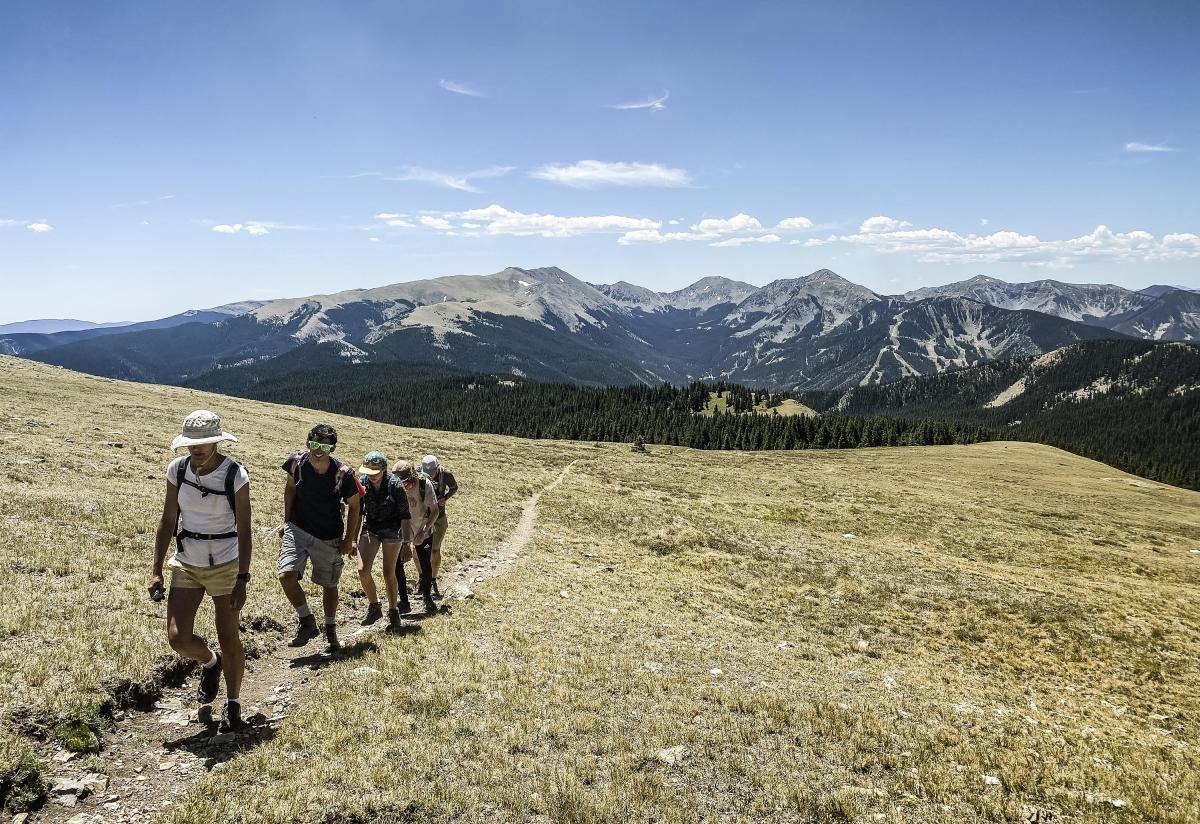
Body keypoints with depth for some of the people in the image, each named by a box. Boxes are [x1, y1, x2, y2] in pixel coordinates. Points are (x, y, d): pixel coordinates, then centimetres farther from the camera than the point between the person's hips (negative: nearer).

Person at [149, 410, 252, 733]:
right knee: (177, 637, -5)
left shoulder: (235, 475, -16)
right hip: (186, 564, 3)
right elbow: (167, 521, 3)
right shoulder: (177, 469, -5)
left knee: (229, 639, 3)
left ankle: (233, 704, 23)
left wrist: (242, 580, -17)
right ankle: (210, 662, 29)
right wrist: (156, 570, 1)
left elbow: (244, 531, -14)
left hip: (225, 564, -3)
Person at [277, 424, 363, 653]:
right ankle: (307, 622, 3)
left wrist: (348, 541, -5)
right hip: (297, 529, 2)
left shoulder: (343, 474, -20)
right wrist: (286, 521, 8)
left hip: (329, 538, -1)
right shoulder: (296, 462, -12)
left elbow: (354, 506, -6)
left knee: (329, 585, 11)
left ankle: (331, 632, 32)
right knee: (286, 575, -18)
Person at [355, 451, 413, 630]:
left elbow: (405, 516, -14)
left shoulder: (395, 485, -20)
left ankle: (393, 613, 18)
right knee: (363, 570, -11)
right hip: (370, 528, 3)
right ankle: (374, 607, 11)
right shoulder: (362, 483, -11)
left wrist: (407, 542, -16)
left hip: (392, 529, -3)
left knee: (389, 573, 1)